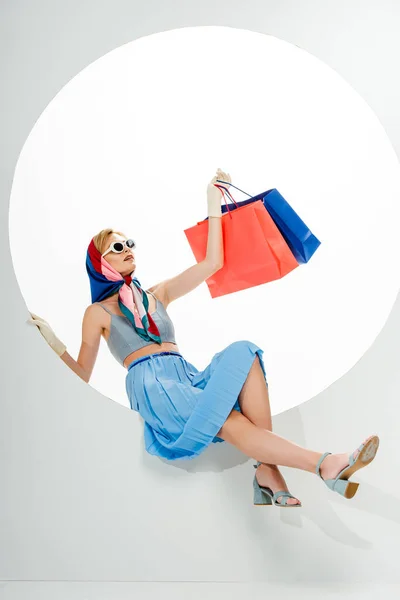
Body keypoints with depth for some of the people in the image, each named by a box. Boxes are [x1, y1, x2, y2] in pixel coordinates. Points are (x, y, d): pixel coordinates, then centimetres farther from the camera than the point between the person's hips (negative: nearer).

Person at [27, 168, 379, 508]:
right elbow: (82, 377, 8)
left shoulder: (157, 295, 25)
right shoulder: (98, 313, 14)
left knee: (244, 355, -27)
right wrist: (55, 345, -8)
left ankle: (268, 472, -36)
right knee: (232, 424, -32)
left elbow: (211, 264, 19)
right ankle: (325, 465, -36)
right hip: (151, 386, -5)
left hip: (187, 377, 5)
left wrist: (214, 207, 18)